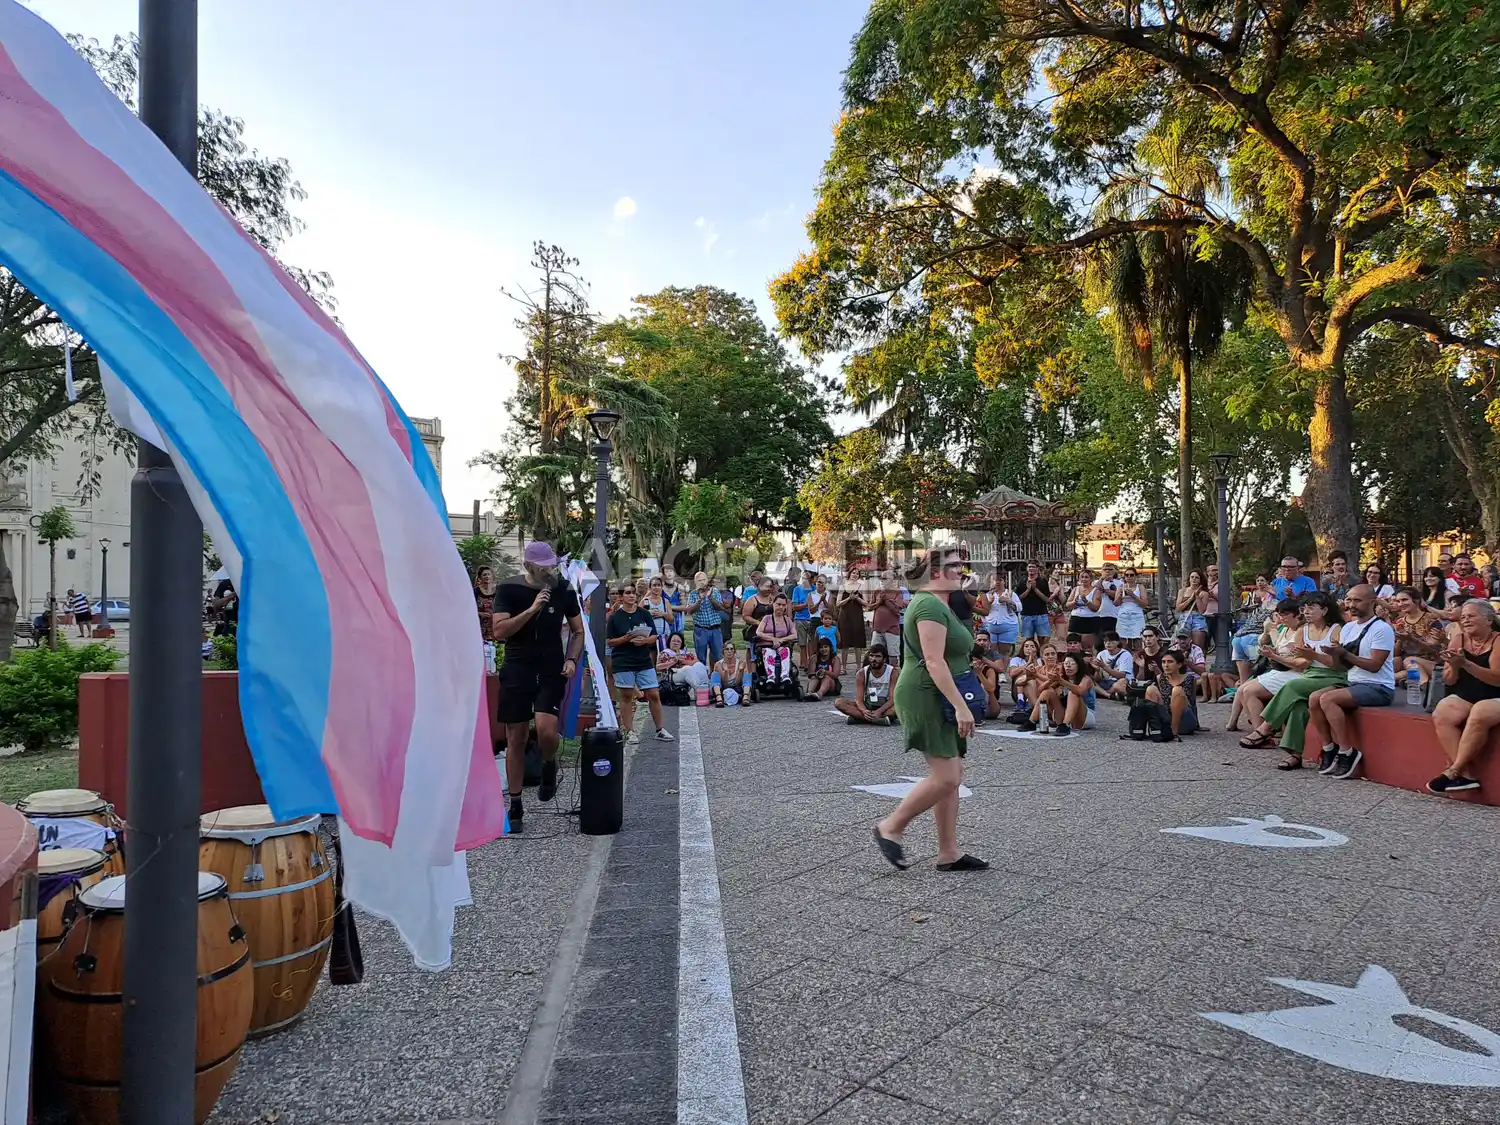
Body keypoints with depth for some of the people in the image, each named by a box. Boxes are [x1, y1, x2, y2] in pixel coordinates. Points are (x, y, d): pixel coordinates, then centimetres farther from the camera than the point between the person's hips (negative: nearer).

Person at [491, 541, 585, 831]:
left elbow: (578, 631, 13)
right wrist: (531, 609, -20)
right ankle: (515, 807, 16)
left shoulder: (564, 590, 4)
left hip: (552, 669, 1)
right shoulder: (509, 589, -3)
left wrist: (571, 659, -4)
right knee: (516, 739, 4)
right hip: (517, 669, 0)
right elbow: (498, 631, -13)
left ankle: (549, 767, 14)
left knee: (546, 729, -20)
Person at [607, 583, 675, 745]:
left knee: (654, 695, 2)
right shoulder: (615, 617, -2)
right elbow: (609, 642, -1)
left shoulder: (645, 614, 5)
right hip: (623, 663, -2)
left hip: (644, 661, 2)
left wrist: (644, 640, -13)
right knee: (626, 696, 3)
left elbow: (654, 636, 8)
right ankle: (629, 732, 12)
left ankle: (660, 730, 12)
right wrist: (625, 639, -17)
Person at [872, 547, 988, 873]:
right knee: (945, 778, -10)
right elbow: (935, 662, -24)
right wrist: (960, 706, -25)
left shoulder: (935, 603, 17)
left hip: (938, 699, 11)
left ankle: (949, 853, 15)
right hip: (927, 697, -11)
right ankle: (890, 828, 5)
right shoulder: (931, 605, -17)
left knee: (952, 775, 10)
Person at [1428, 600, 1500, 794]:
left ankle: (1454, 771, -28)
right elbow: (1449, 681, 8)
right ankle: (1465, 774, -27)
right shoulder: (1458, 640, 8)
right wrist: (1454, 666, -14)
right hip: (1463, 697, 4)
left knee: (1478, 715, -37)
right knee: (1440, 716, -27)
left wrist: (1466, 664, -27)